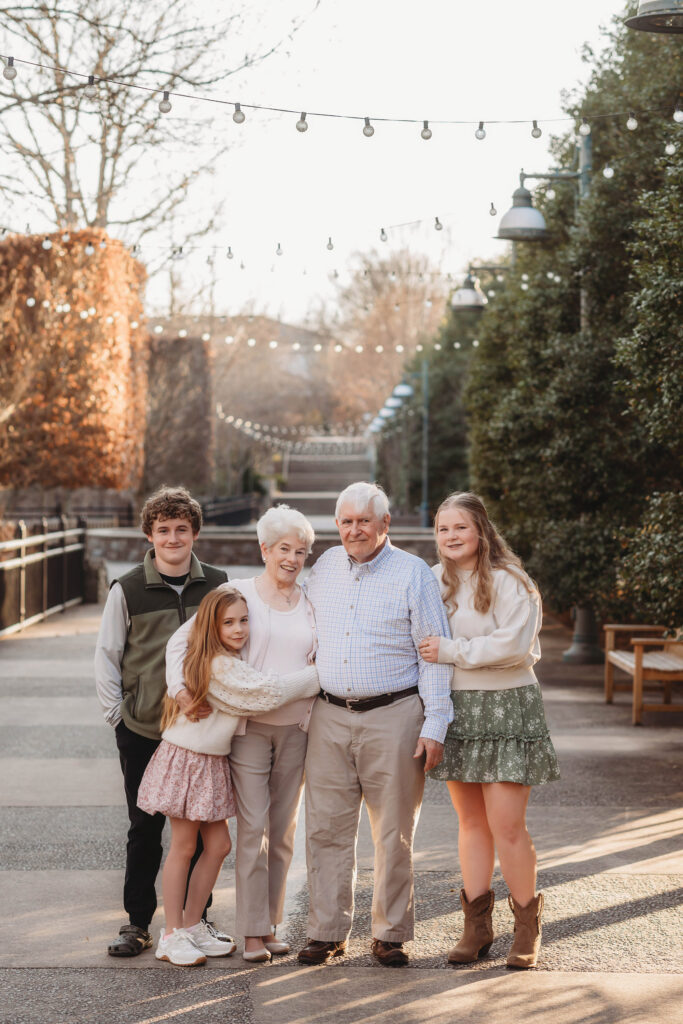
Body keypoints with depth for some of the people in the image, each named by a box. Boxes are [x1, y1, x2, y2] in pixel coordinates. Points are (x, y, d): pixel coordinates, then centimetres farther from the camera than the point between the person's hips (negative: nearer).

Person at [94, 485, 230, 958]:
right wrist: (117, 715, -1)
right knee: (145, 828, 5)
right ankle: (138, 923, 16)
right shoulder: (127, 590, -3)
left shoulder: (218, 584, 2)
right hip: (143, 732, -1)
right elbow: (106, 657, 4)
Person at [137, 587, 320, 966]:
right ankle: (173, 935, 8)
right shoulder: (219, 665, -20)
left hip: (212, 763, 9)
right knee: (183, 847, -1)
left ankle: (192, 926, 20)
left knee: (217, 845, 9)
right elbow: (267, 692, -21)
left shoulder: (230, 661, 9)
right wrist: (317, 675, -12)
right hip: (185, 760, -9)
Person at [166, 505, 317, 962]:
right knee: (253, 826, -6)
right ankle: (253, 932, 1)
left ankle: (271, 925, 18)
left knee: (284, 828, 8)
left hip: (296, 726, 4)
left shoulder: (311, 604, 9)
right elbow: (181, 641, -1)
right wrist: (180, 687, -14)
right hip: (249, 726, -4)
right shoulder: (238, 594, -2)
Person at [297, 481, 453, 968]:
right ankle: (328, 931, 12)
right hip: (330, 716, 4)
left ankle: (391, 934, 13)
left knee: (394, 832, 2)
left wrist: (435, 725, -9)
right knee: (327, 829, 3)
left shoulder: (413, 573, -2)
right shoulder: (324, 568, 12)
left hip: (393, 716, -3)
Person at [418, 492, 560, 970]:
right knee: (470, 821, 9)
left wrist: (451, 650, -15)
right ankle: (478, 924, 17)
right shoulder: (434, 581, 11)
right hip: (455, 711, 6)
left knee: (506, 824, -7)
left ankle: (528, 924, 9)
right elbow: (425, 641, 24)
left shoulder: (508, 581, -9)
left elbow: (513, 645, -19)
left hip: (506, 710, -6)